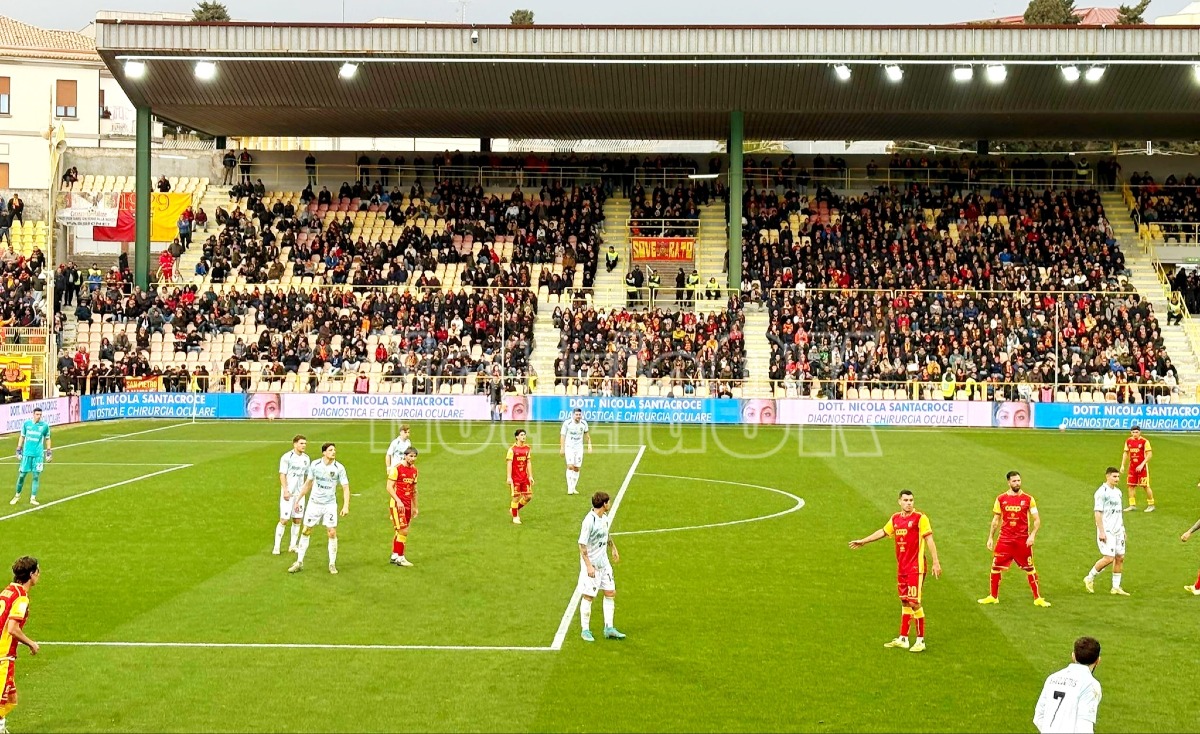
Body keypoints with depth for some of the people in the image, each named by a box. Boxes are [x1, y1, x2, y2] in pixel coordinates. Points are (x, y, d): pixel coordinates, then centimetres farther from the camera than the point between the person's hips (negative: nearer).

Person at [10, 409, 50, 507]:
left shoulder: (45, 425, 0)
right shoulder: (26, 424, 2)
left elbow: (47, 439, 11)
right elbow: (22, 436, 12)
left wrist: (48, 451, 7)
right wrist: (18, 449, 8)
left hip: (38, 454, -1)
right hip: (26, 453, 1)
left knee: (36, 476, -1)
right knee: (21, 475, 4)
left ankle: (33, 498, 7)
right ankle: (17, 496, 21)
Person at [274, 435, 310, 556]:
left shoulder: (306, 458, 9)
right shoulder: (286, 457, -9)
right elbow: (282, 475, -10)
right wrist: (285, 490, -18)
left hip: (300, 493, 5)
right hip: (288, 493, -5)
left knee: (297, 520, 6)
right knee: (284, 520, -7)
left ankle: (292, 546, 16)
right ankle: (276, 547, 0)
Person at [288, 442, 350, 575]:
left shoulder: (339, 468, -9)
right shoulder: (315, 465, -4)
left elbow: (345, 487, -6)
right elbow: (308, 483, 9)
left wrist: (346, 506, -17)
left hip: (330, 504, -1)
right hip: (314, 503, 1)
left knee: (332, 533, -6)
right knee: (306, 531, 4)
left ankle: (332, 564, 7)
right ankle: (299, 562, 15)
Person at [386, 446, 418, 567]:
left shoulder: (414, 470, 12)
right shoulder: (397, 469, -10)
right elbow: (389, 487, -14)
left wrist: (415, 507, 20)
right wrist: (398, 501, -23)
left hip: (407, 505, 7)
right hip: (397, 504, -7)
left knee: (399, 532, 12)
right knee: (403, 531, -10)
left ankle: (394, 556, 21)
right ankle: (400, 558, -2)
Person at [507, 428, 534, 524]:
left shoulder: (527, 448, 9)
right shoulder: (512, 449, -8)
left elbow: (528, 462, 13)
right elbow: (509, 463, -10)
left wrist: (530, 476, 10)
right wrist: (509, 477, -15)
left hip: (524, 477, 5)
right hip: (515, 477, -5)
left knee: (528, 496, 4)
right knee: (516, 497, -3)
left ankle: (516, 509, 27)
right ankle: (515, 517, 13)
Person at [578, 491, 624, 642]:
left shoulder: (605, 517, 4)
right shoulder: (589, 521, -22)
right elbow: (582, 545, -21)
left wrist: (613, 548, 26)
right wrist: (588, 565, -23)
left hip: (604, 562, 8)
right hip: (591, 564, -8)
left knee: (610, 593, 8)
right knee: (588, 596, 0)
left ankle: (609, 629, 16)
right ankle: (585, 630, 11)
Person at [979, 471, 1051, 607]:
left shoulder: (1028, 499, -2)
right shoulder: (1001, 499, 3)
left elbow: (1037, 520, 0)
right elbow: (995, 520, 12)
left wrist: (1032, 535, -15)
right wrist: (990, 538, 9)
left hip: (1023, 540, -2)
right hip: (1005, 539, 2)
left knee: (1030, 569, 2)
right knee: (995, 567, 2)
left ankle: (1037, 598, 12)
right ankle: (993, 597, 18)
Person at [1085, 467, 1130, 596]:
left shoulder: (1118, 492, 14)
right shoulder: (1102, 492, -12)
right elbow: (1098, 512, -15)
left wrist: (1123, 529, 19)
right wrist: (1101, 531, -19)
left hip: (1118, 530, 8)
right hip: (1107, 531, -8)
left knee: (1120, 557, 5)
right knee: (1109, 558, -13)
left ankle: (1116, 587, 13)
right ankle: (1090, 578, 5)